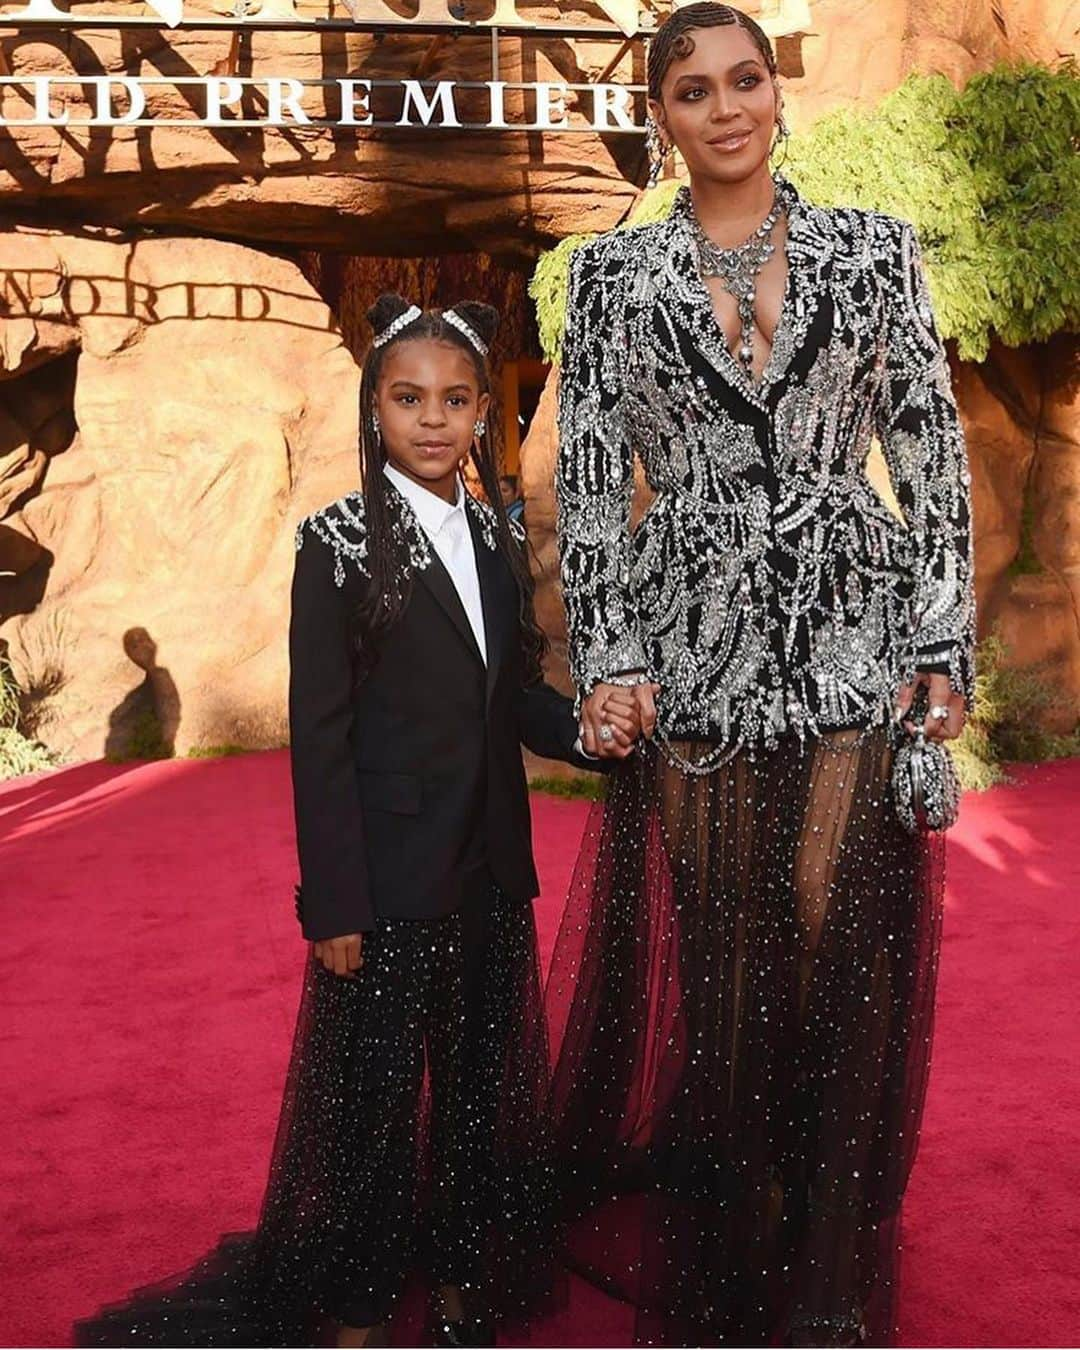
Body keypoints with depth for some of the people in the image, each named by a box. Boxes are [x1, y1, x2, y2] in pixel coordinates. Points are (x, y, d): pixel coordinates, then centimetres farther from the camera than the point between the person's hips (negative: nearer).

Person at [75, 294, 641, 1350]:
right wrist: (334, 906, -14)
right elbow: (318, 735, -11)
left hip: (491, 872, 6)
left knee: (481, 1086, 15)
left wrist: (585, 727, -8)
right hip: (390, 878, -5)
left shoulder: (497, 538, 7)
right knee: (373, 1096, 5)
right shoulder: (338, 543, -8)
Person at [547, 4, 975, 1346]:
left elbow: (932, 450, 5)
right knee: (709, 958, 5)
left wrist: (943, 640, -2)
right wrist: (610, 655, -5)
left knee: (842, 948, -1)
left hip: (852, 638, 0)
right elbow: (588, 478, 3)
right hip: (697, 646, 0)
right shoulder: (613, 274, 7)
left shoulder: (873, 252, 7)